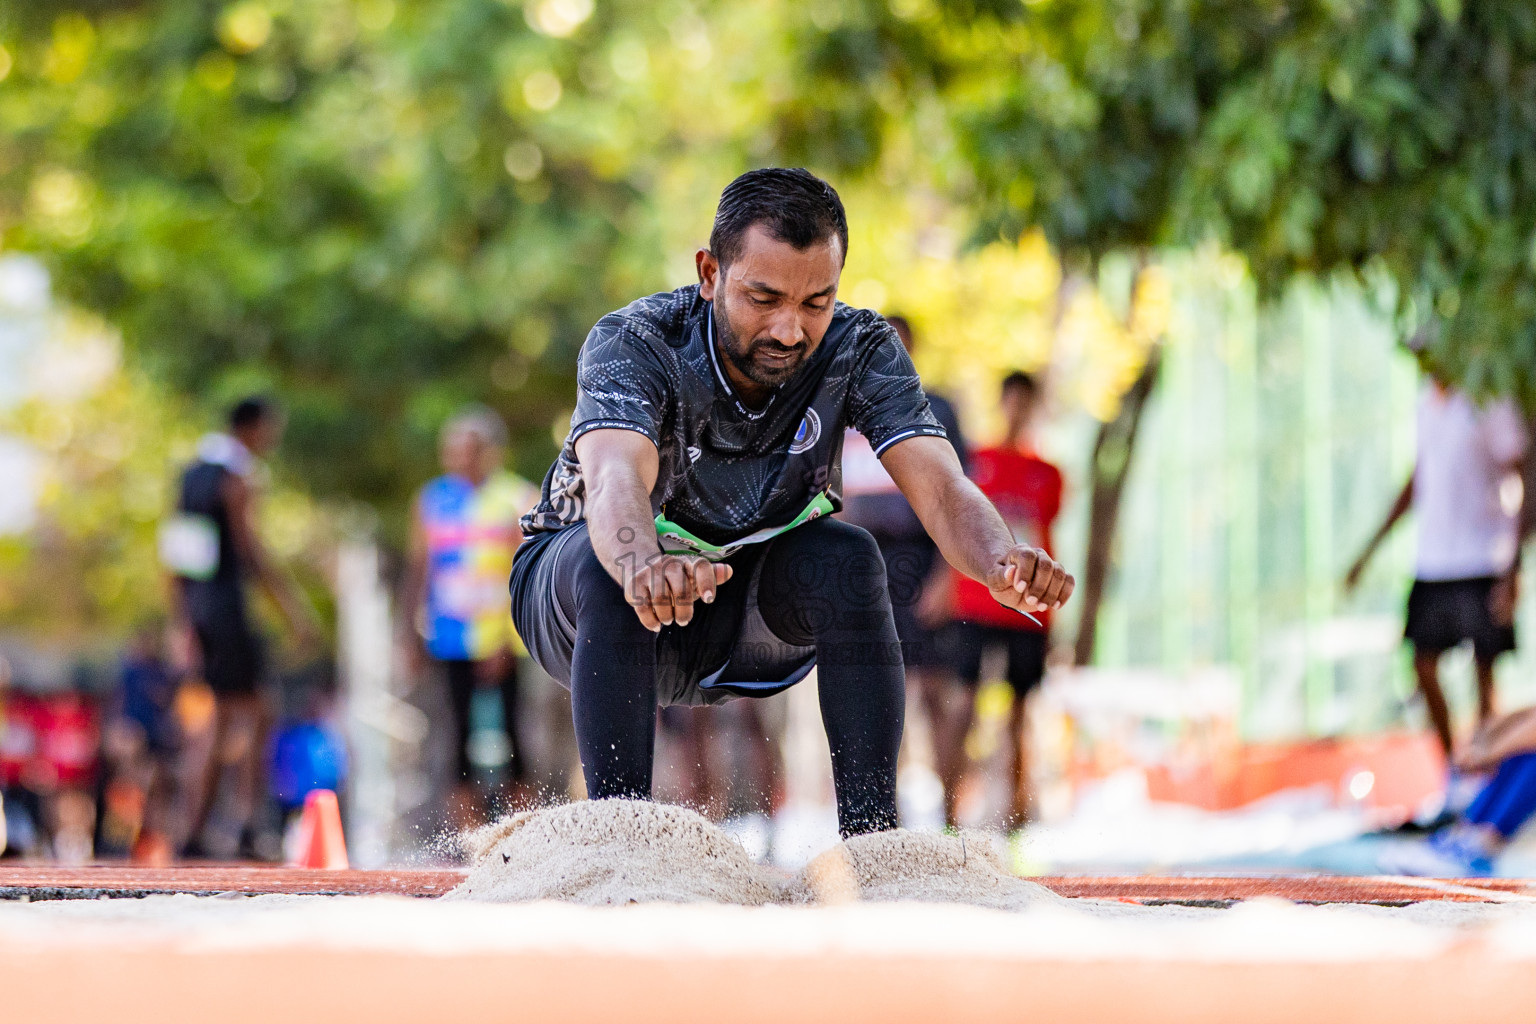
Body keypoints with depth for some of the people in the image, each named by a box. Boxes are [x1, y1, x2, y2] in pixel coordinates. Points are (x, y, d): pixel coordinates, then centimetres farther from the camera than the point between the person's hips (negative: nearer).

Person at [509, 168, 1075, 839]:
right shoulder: (633, 343, -29)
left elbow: (940, 488, -32)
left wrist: (1001, 565, -56)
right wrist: (643, 567, -72)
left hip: (752, 615, 3)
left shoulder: (859, 349, -20)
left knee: (847, 559, -27)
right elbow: (616, 479, -48)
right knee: (610, 569, -36)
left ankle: (871, 837, -24)